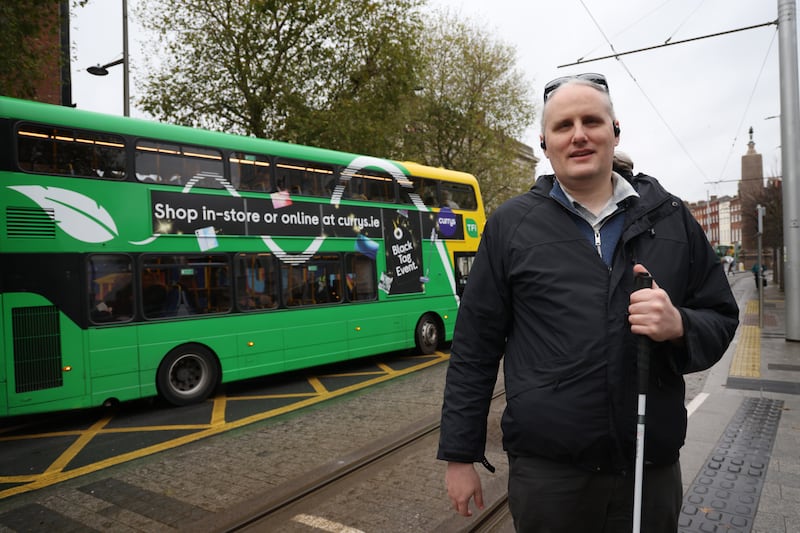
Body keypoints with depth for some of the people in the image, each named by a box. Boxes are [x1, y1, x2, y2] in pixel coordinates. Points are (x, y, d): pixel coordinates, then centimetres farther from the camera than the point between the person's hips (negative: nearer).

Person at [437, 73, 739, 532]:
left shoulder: (670, 217, 4)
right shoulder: (511, 224, -2)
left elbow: (722, 317, 8)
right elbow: (475, 347, -2)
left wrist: (680, 327, -16)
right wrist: (460, 454, -1)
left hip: (654, 468, 2)